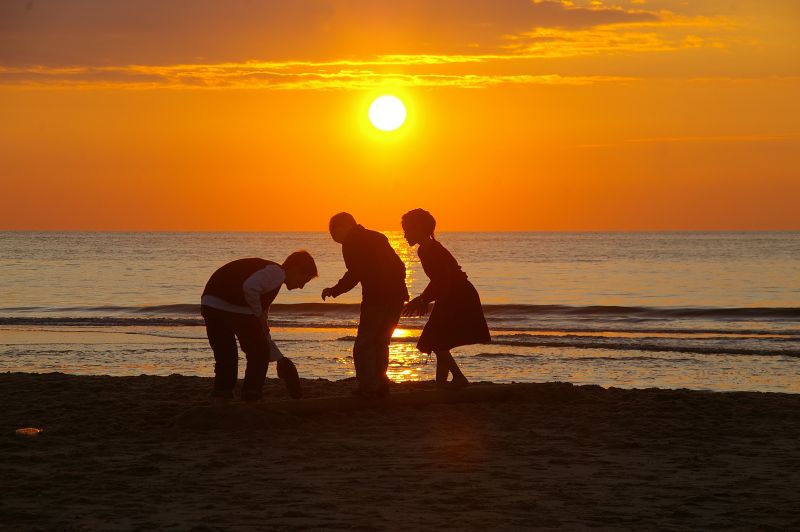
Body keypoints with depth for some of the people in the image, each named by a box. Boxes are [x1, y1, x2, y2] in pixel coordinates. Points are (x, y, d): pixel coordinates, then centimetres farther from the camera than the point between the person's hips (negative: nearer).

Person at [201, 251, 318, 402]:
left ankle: (221, 400, 22)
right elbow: (250, 288, -22)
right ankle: (250, 401, 10)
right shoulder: (277, 273, 0)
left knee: (225, 356, 21)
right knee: (258, 354, 8)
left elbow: (261, 331, 36)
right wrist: (258, 314, -6)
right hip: (234, 308, -9)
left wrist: (280, 360, 36)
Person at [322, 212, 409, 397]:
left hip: (376, 298, -8)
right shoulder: (377, 238, 22)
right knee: (380, 343, 16)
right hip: (396, 297, 8)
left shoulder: (351, 243, -1)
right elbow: (399, 267, 20)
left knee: (363, 346, -1)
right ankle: (380, 385, 12)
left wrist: (333, 291, -1)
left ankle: (368, 387, -8)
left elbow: (354, 274, -12)